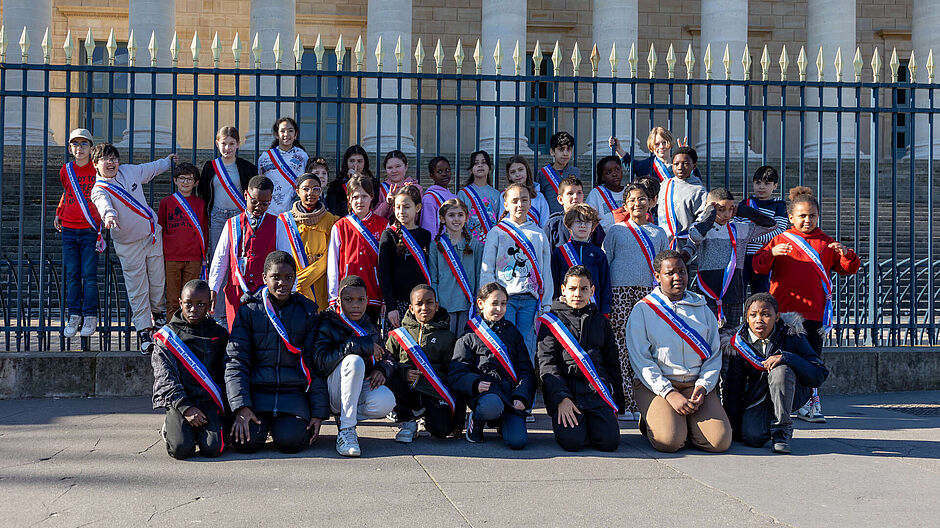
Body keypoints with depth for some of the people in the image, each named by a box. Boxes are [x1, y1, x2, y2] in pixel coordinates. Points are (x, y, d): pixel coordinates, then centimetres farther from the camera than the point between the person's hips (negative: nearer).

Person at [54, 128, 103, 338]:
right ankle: (74, 316, 10)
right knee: (71, 275, 4)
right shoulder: (66, 170, 7)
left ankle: (90, 317, 5)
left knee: (89, 275, -3)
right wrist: (58, 213, 21)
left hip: (90, 230, -3)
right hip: (69, 229, 3)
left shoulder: (98, 170, -3)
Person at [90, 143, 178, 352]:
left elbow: (151, 168, 23)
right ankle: (143, 330, 5)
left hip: (153, 235, 4)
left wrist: (168, 161, 38)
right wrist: (109, 215, -59)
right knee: (137, 288, -3)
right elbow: (103, 203, -37)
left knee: (158, 280, 10)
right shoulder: (98, 190, -14)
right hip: (129, 244, -4)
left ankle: (157, 312, 37)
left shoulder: (129, 171, 2)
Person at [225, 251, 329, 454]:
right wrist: (241, 407, -14)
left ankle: (293, 423, 11)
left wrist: (318, 412, -1)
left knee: (290, 441, -25)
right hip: (257, 390, 0)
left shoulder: (307, 311, 7)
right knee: (246, 442, -23)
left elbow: (315, 364, 6)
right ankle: (261, 423, 12)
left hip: (294, 392, 0)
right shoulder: (249, 311, 4)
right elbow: (236, 361, -1)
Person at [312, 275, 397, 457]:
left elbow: (388, 357, 16)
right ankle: (346, 430, -27)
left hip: (363, 387, 4)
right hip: (334, 393, -4)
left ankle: (346, 418, 0)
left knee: (386, 402, -32)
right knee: (354, 360, -35)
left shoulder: (371, 328, 12)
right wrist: (358, 346, -26)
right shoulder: (327, 325, -6)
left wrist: (383, 369, -10)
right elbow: (321, 363, -21)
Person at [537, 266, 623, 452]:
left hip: (598, 390, 3)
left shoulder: (601, 322, 18)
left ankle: (589, 423, 14)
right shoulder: (550, 321, 7)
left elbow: (613, 364, 21)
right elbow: (547, 364, -2)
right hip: (565, 390, -3)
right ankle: (566, 422, 10)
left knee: (609, 441, -18)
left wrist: (616, 404, 14)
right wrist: (561, 398, -15)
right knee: (572, 441, -24)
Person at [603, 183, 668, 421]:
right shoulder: (616, 231, 9)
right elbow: (603, 264, 9)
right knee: (621, 347, -8)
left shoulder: (658, 233, 17)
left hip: (648, 293, 3)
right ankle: (625, 404, -7)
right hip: (620, 292, -2)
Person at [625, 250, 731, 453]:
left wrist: (703, 386, -7)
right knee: (669, 441, -27)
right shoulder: (642, 310, 3)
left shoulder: (702, 309, 15)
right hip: (655, 386, -3)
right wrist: (669, 393, -15)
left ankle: (686, 423, 12)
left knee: (720, 441, -19)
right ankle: (649, 422, 7)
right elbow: (640, 360, -5)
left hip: (697, 385, 3)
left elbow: (715, 355, 12)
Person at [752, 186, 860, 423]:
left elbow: (849, 269, 11)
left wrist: (846, 254, -10)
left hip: (814, 312, 1)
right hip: (783, 311, -1)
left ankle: (810, 403, 7)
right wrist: (771, 253, -21)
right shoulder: (780, 240, 8)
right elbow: (758, 266, -1)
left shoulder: (826, 243, 13)